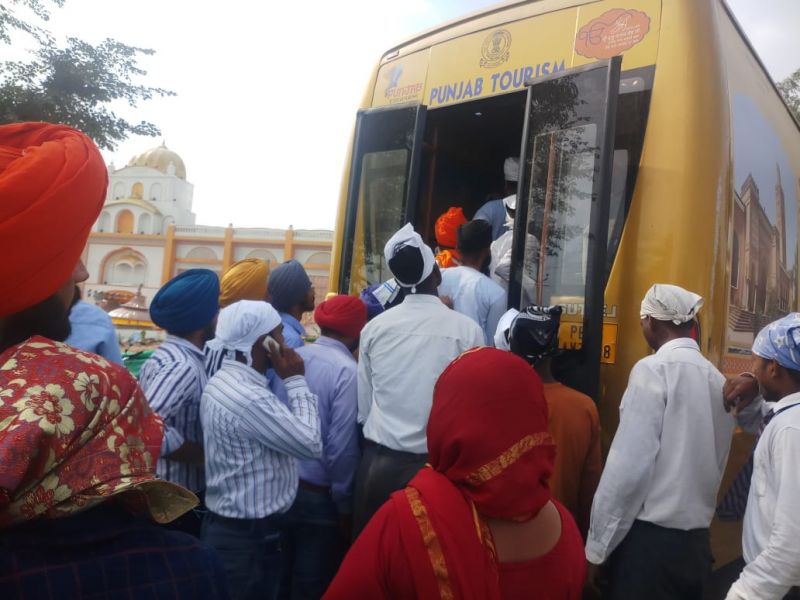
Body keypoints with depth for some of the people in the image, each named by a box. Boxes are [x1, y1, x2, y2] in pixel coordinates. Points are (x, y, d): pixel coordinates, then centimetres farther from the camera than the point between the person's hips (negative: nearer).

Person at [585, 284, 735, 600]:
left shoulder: (653, 369, -13)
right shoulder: (718, 380, 7)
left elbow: (629, 464, -17)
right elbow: (714, 465, 12)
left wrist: (597, 547, -11)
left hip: (649, 539, -7)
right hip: (697, 542, 7)